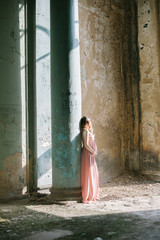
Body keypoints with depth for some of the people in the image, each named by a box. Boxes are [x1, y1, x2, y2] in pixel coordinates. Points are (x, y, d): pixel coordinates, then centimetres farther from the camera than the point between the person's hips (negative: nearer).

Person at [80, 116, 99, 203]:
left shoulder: (88, 131, 17)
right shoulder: (85, 131, -13)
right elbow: (86, 145, -18)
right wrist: (93, 152, -11)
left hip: (91, 155, 10)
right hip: (87, 154, -10)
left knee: (93, 175, 16)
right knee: (88, 175, -6)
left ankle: (92, 195, 27)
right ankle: (86, 197, -1)